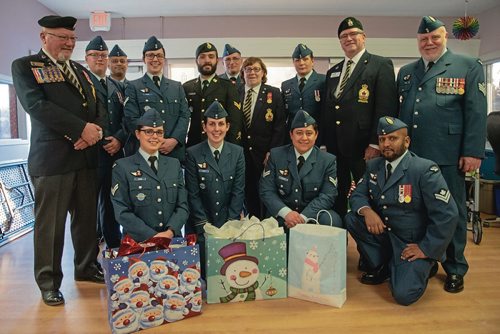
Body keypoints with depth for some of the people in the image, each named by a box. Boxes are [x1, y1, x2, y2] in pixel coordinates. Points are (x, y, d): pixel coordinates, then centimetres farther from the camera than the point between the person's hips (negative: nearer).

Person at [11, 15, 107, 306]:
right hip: (52, 157, -5)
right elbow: (37, 105, -12)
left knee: (87, 217, 11)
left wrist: (96, 130, -9)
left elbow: (100, 106, 12)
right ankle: (49, 282, 17)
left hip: (87, 156, 5)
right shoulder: (25, 66, 3)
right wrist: (82, 129, -17)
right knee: (50, 223, 2)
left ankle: (86, 268, 28)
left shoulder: (82, 70, 20)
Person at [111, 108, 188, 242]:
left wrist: (170, 232, -9)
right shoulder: (122, 167, 1)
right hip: (138, 241, -2)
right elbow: (122, 212, -5)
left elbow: (182, 206, 7)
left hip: (172, 238, 3)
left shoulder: (174, 164, 12)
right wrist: (152, 236, -14)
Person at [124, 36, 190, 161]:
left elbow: (184, 115, 5)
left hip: (175, 150, 3)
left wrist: (174, 140, -11)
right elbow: (131, 119, -3)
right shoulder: (133, 87, 6)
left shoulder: (177, 86, 15)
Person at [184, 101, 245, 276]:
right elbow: (193, 194, -5)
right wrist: (204, 224, -10)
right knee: (203, 269, -11)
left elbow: (238, 191, 1)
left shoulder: (237, 152, 3)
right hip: (202, 224, -1)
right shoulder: (193, 153, -3)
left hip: (230, 222, 1)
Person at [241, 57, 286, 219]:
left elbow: (280, 125, -3)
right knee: (248, 194, 7)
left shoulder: (274, 93, 2)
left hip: (265, 155, -2)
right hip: (242, 155, 2)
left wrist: (272, 152, -11)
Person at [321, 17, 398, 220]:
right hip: (334, 148, 6)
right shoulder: (332, 72, 19)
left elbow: (386, 108, -9)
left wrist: (375, 144, -16)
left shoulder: (381, 65, 1)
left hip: (364, 148, -5)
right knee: (336, 199, 10)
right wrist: (323, 144, 9)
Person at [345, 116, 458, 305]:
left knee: (403, 294, -22)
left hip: (413, 244, -5)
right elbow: (357, 194, 2)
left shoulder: (425, 170, -18)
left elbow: (447, 215, -21)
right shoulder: (373, 166, 2)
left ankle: (424, 266, 13)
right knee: (351, 219, -17)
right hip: (384, 232, 6)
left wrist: (426, 249, -19)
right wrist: (366, 211, -22)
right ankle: (381, 267, 3)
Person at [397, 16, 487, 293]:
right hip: (409, 156, 4)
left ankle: (455, 269, 24)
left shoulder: (468, 67, 4)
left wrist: (473, 152, -10)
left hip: (447, 157, -3)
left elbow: (476, 113, -3)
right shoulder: (406, 72, 16)